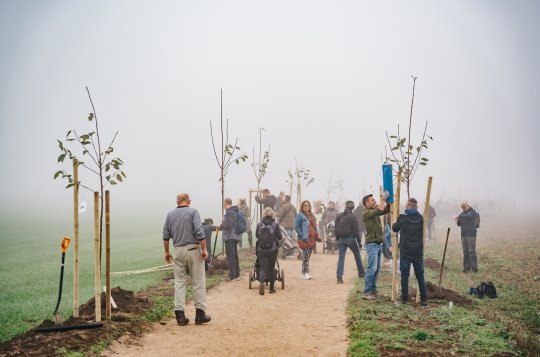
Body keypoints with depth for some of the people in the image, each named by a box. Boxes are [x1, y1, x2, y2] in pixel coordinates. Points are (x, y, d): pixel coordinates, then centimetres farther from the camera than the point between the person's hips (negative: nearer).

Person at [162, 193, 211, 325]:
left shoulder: (170, 214, 7)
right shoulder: (193, 212, -5)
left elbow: (166, 236, 9)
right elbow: (199, 232, -15)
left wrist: (167, 252, 19)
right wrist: (204, 249, -10)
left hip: (178, 251, 4)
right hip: (193, 249, -4)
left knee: (179, 282, 7)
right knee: (198, 282, 4)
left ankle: (180, 315, 4)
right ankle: (200, 314, 7)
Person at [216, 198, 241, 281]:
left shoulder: (229, 212, -17)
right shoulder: (235, 212, 13)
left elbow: (228, 225, -23)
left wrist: (220, 226, -5)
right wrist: (221, 227, 21)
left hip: (230, 238, -10)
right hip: (235, 237, 10)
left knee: (230, 257, -5)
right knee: (235, 256, 16)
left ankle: (232, 277, -3)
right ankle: (237, 275, 23)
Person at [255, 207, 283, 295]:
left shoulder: (259, 224, -1)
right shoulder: (275, 224, -5)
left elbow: (256, 235, 9)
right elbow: (279, 237, -4)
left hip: (261, 250, 1)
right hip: (272, 250, 0)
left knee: (262, 268, 2)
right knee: (271, 269, 12)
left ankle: (261, 282, -25)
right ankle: (271, 288, 19)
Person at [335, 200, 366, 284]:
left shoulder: (338, 216, 4)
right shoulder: (352, 216, -11)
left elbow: (336, 229, 8)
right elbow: (356, 230, -12)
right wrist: (359, 240, -5)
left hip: (341, 239, 3)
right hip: (351, 239, -3)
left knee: (341, 258, 1)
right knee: (357, 255, 17)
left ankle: (339, 276, -8)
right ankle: (361, 273, 27)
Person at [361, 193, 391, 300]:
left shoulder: (375, 211, 14)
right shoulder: (366, 213, -13)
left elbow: (386, 210, 12)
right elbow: (379, 210, -27)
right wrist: (383, 200, -16)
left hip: (377, 243, 9)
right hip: (371, 244, -9)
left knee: (377, 268, 11)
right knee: (372, 268, -12)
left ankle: (373, 290, 18)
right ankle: (367, 292, -10)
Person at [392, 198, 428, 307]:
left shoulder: (403, 217, -6)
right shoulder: (420, 218, 3)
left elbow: (395, 228, 7)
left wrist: (395, 223, 30)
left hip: (405, 251, -3)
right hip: (418, 251, 3)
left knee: (404, 275, 3)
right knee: (420, 276, 6)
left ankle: (404, 299, 5)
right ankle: (424, 300, 4)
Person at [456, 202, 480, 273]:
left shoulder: (473, 212, -4)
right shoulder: (462, 214, 15)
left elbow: (468, 217, -26)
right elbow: (459, 224, 13)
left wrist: (460, 216, -22)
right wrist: (458, 220, -8)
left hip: (471, 235, -6)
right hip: (463, 235, 6)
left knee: (472, 252, -8)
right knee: (465, 252, 5)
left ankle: (474, 268, -6)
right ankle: (467, 268, 8)